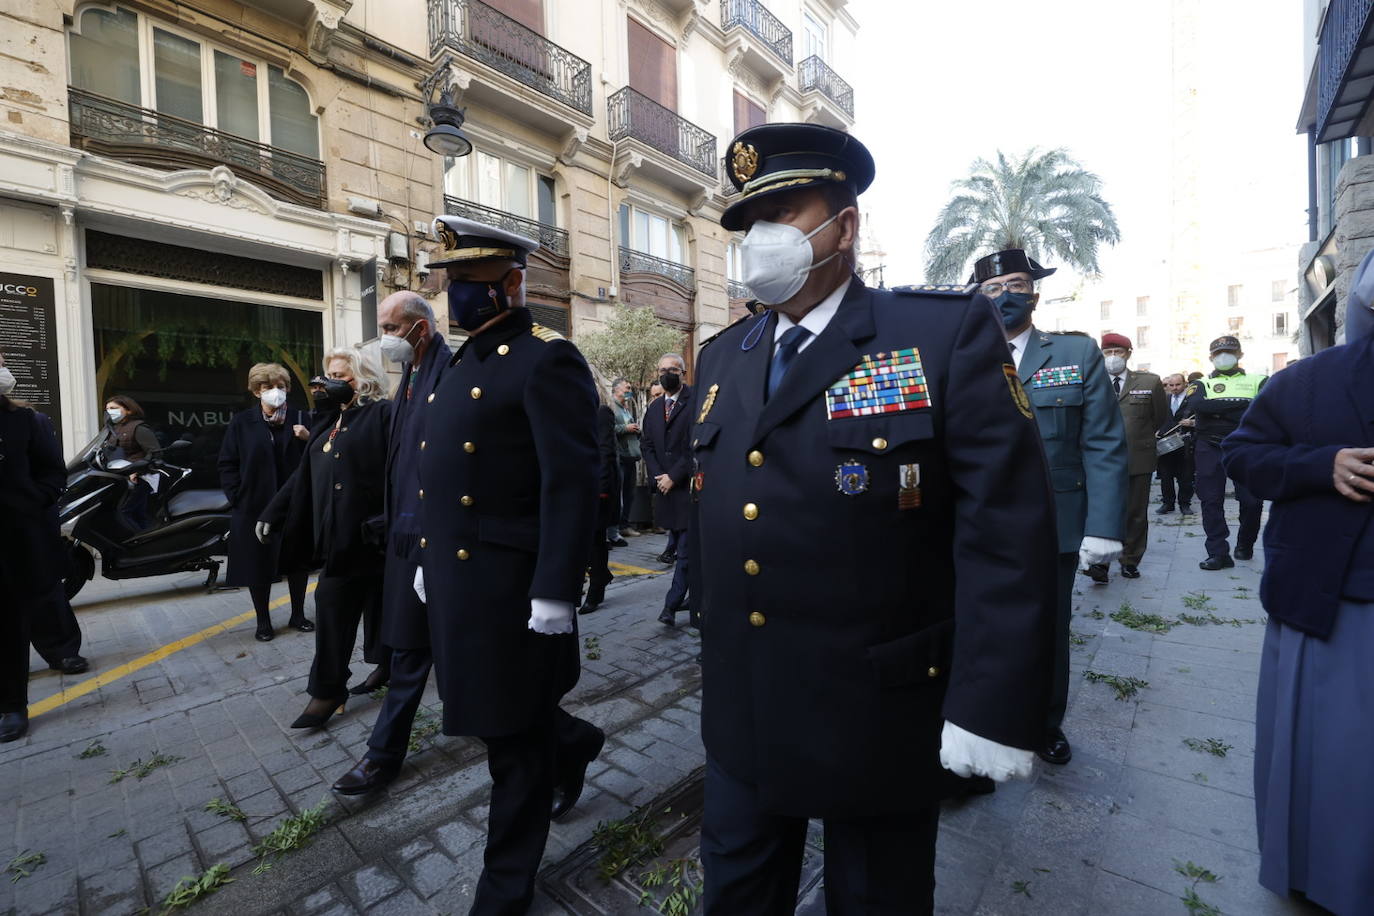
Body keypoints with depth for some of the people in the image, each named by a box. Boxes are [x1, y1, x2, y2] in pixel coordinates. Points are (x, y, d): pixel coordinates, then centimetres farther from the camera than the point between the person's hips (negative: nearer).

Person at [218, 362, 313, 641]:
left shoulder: (299, 418, 4)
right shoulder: (242, 422, 2)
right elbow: (227, 464, 1)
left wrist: (308, 439, -17)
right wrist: (237, 498, -7)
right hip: (255, 506, -1)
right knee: (258, 563, 7)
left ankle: (298, 615, 24)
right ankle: (263, 621, 21)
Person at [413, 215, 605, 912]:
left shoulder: (547, 359, -13)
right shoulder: (460, 365, 16)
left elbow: (571, 484, -20)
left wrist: (555, 592, -22)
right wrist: (428, 560, 20)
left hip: (510, 586, -9)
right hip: (453, 579, 9)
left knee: (514, 738, 10)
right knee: (492, 714, 23)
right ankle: (574, 743, 50)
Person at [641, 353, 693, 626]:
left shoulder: (695, 403, -7)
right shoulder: (653, 408, 15)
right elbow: (646, 445, 15)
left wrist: (673, 476, -12)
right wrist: (657, 476, 0)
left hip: (689, 486, -6)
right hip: (665, 488, 7)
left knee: (686, 549, -6)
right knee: (680, 542, 16)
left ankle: (671, 605, -3)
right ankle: (693, 596, 32)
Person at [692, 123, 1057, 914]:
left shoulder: (948, 334, -11)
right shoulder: (722, 357, 6)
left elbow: (1007, 529, -15)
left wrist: (992, 708, -17)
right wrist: (714, 639, 14)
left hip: (878, 714, -4)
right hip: (741, 709, 6)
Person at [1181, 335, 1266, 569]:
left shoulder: (1258, 381, 13)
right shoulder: (1201, 384, 13)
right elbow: (1194, 405, -9)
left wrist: (1215, 412, -13)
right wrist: (1241, 404, -12)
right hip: (1210, 450, 0)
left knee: (1252, 501, 0)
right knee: (1211, 501, -2)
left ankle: (1244, 545, 23)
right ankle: (1218, 553, 4)